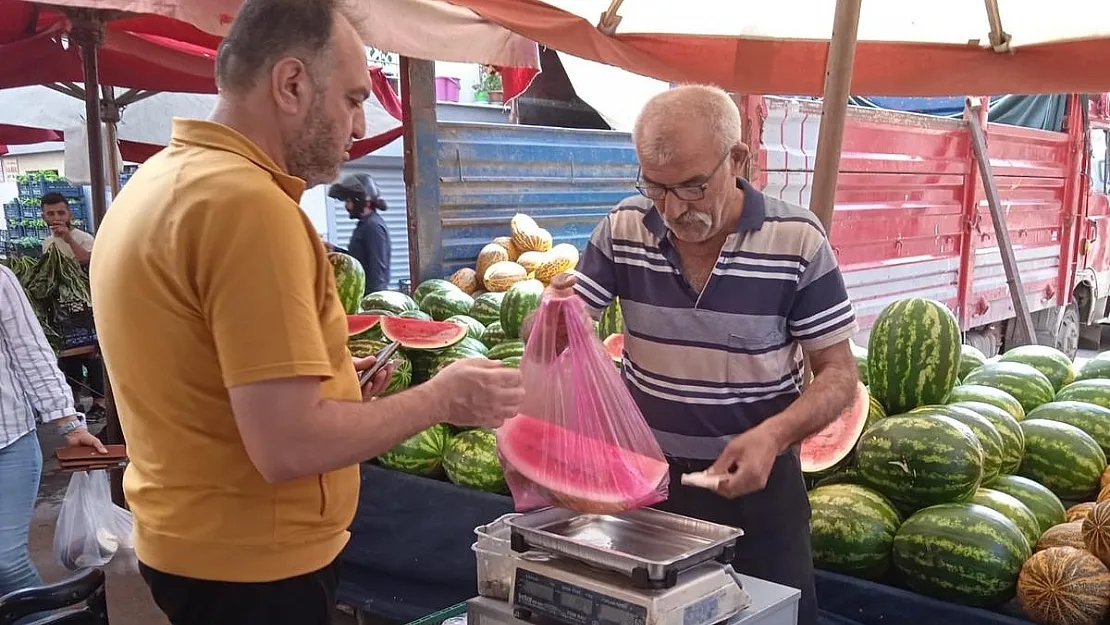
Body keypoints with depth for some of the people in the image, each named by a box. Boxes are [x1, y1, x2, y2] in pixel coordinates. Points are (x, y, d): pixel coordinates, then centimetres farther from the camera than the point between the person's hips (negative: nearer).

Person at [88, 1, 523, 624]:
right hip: (255, 567, -9)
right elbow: (288, 446, -28)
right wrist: (442, 396, -16)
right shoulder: (246, 202, -25)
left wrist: (320, 374, 10)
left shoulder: (156, 182, 5)